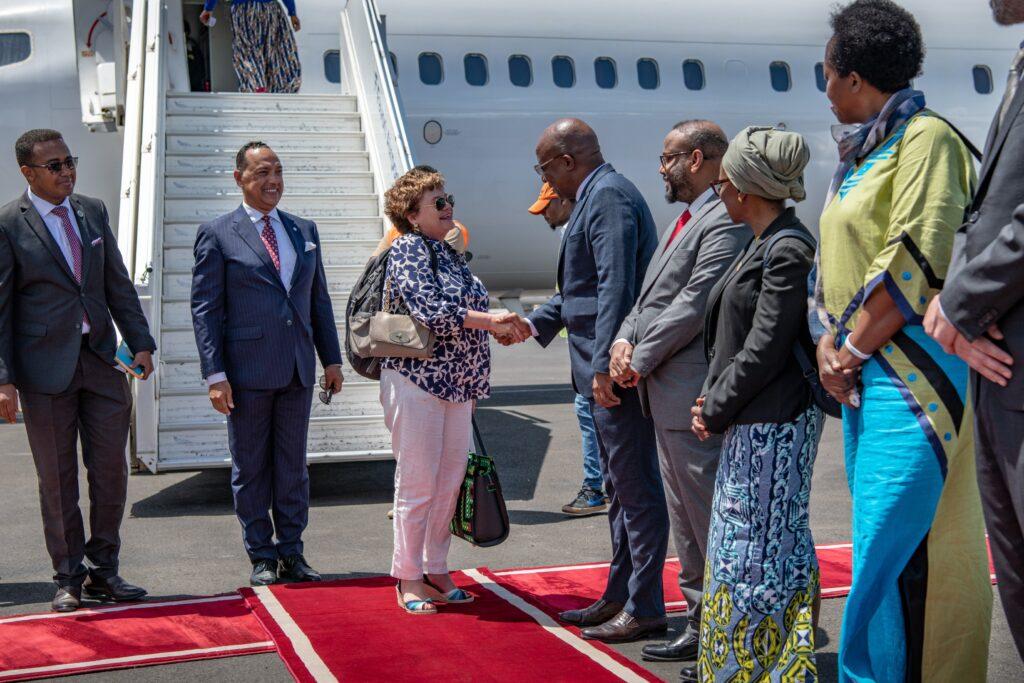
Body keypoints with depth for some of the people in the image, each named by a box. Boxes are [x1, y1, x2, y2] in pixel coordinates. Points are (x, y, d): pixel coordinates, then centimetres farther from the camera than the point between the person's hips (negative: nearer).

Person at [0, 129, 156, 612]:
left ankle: (103, 571, 19)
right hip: (47, 366, -4)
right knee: (57, 477, 4)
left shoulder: (93, 211, 10)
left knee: (111, 468, 6)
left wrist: (140, 342, 6)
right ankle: (67, 579, 16)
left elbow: (118, 284, 13)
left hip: (102, 358, 4)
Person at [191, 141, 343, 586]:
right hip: (248, 372, -4)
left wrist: (331, 359, 11)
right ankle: (261, 557, 16)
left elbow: (319, 299, 16)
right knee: (251, 468, 5)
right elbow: (205, 309, -5)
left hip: (298, 370, 4)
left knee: (293, 465, 10)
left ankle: (291, 553, 20)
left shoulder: (304, 231, 12)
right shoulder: (217, 234, -2)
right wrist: (215, 375, -12)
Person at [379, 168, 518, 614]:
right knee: (418, 483, -3)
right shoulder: (408, 249, -8)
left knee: (450, 481, 8)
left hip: (456, 386, 8)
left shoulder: (450, 255, 16)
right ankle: (409, 578, 6)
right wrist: (490, 321, -18)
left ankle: (436, 572, 18)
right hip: (417, 381, -8)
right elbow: (430, 311, -20)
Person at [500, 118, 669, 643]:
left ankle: (645, 609, 2)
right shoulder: (598, 195, 19)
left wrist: (605, 364, -24)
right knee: (619, 487, 16)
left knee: (637, 488, -4)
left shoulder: (608, 195, -13)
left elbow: (616, 285, -22)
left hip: (617, 368, -11)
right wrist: (534, 323, 19)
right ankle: (620, 597, 26)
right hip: (603, 366, 11)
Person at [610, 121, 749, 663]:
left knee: (711, 523, -4)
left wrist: (640, 360, -12)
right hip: (667, 396, 11)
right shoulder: (686, 220, 18)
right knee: (687, 524, 17)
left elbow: (693, 305, -20)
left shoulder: (725, 221, -15)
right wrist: (625, 339, 1)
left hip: (694, 398, -11)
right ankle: (702, 628, 27)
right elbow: (652, 295, 19)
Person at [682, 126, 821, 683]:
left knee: (759, 548, -3)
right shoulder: (762, 245, 13)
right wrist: (715, 399, 6)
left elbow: (765, 350, -19)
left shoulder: (787, 251, -17)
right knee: (738, 540, 16)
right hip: (750, 422, 10)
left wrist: (716, 410, -10)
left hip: (774, 426, -10)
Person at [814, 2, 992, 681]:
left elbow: (912, 265, -17)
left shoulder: (924, 137, -8)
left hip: (911, 371, -9)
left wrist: (851, 352, -12)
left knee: (890, 551, -10)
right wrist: (832, 343, 4)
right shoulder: (861, 154, 19)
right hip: (863, 375, 9)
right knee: (884, 543, 11)